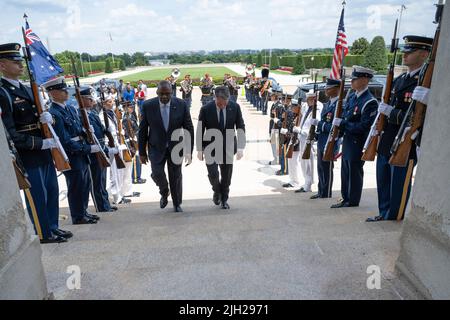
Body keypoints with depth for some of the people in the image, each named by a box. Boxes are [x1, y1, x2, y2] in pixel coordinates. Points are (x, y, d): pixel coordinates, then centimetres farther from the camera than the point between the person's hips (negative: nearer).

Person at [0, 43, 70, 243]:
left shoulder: (26, 89, 14)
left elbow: (37, 115, 20)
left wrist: (47, 117, -5)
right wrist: (41, 143, -20)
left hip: (44, 152, 8)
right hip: (27, 156, -8)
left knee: (52, 191, 15)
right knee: (37, 195, 3)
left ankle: (53, 227, 30)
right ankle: (44, 234, 18)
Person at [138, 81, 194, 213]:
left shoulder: (181, 105, -8)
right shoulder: (148, 105, -8)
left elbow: (189, 129, -4)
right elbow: (142, 130, -1)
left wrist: (189, 151, -7)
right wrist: (142, 152, 0)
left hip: (175, 147, 0)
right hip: (156, 147, 0)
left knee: (176, 177, 7)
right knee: (157, 173, -13)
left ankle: (177, 203, 32)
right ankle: (164, 193, 23)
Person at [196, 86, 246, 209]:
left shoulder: (235, 107, -6)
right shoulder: (206, 109, -10)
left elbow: (241, 128, -1)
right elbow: (200, 130, -3)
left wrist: (240, 148, -8)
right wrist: (199, 150, -3)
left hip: (228, 147, 1)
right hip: (211, 147, -1)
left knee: (226, 175, 7)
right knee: (213, 174, -9)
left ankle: (224, 199, 28)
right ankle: (217, 191, 24)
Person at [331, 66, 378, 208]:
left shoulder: (370, 102, -18)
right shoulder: (351, 96, 8)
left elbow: (364, 127, -23)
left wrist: (342, 124, -22)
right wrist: (339, 123, -4)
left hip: (358, 142, -8)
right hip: (347, 139, 8)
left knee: (354, 171, 2)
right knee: (345, 170, 14)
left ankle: (353, 201, 16)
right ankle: (346, 199, 26)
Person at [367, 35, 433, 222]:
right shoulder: (399, 80, 13)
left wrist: (391, 112, -20)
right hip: (386, 143, 8)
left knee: (398, 185, 4)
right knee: (383, 183, 17)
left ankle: (394, 218, 19)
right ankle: (384, 215, 32)